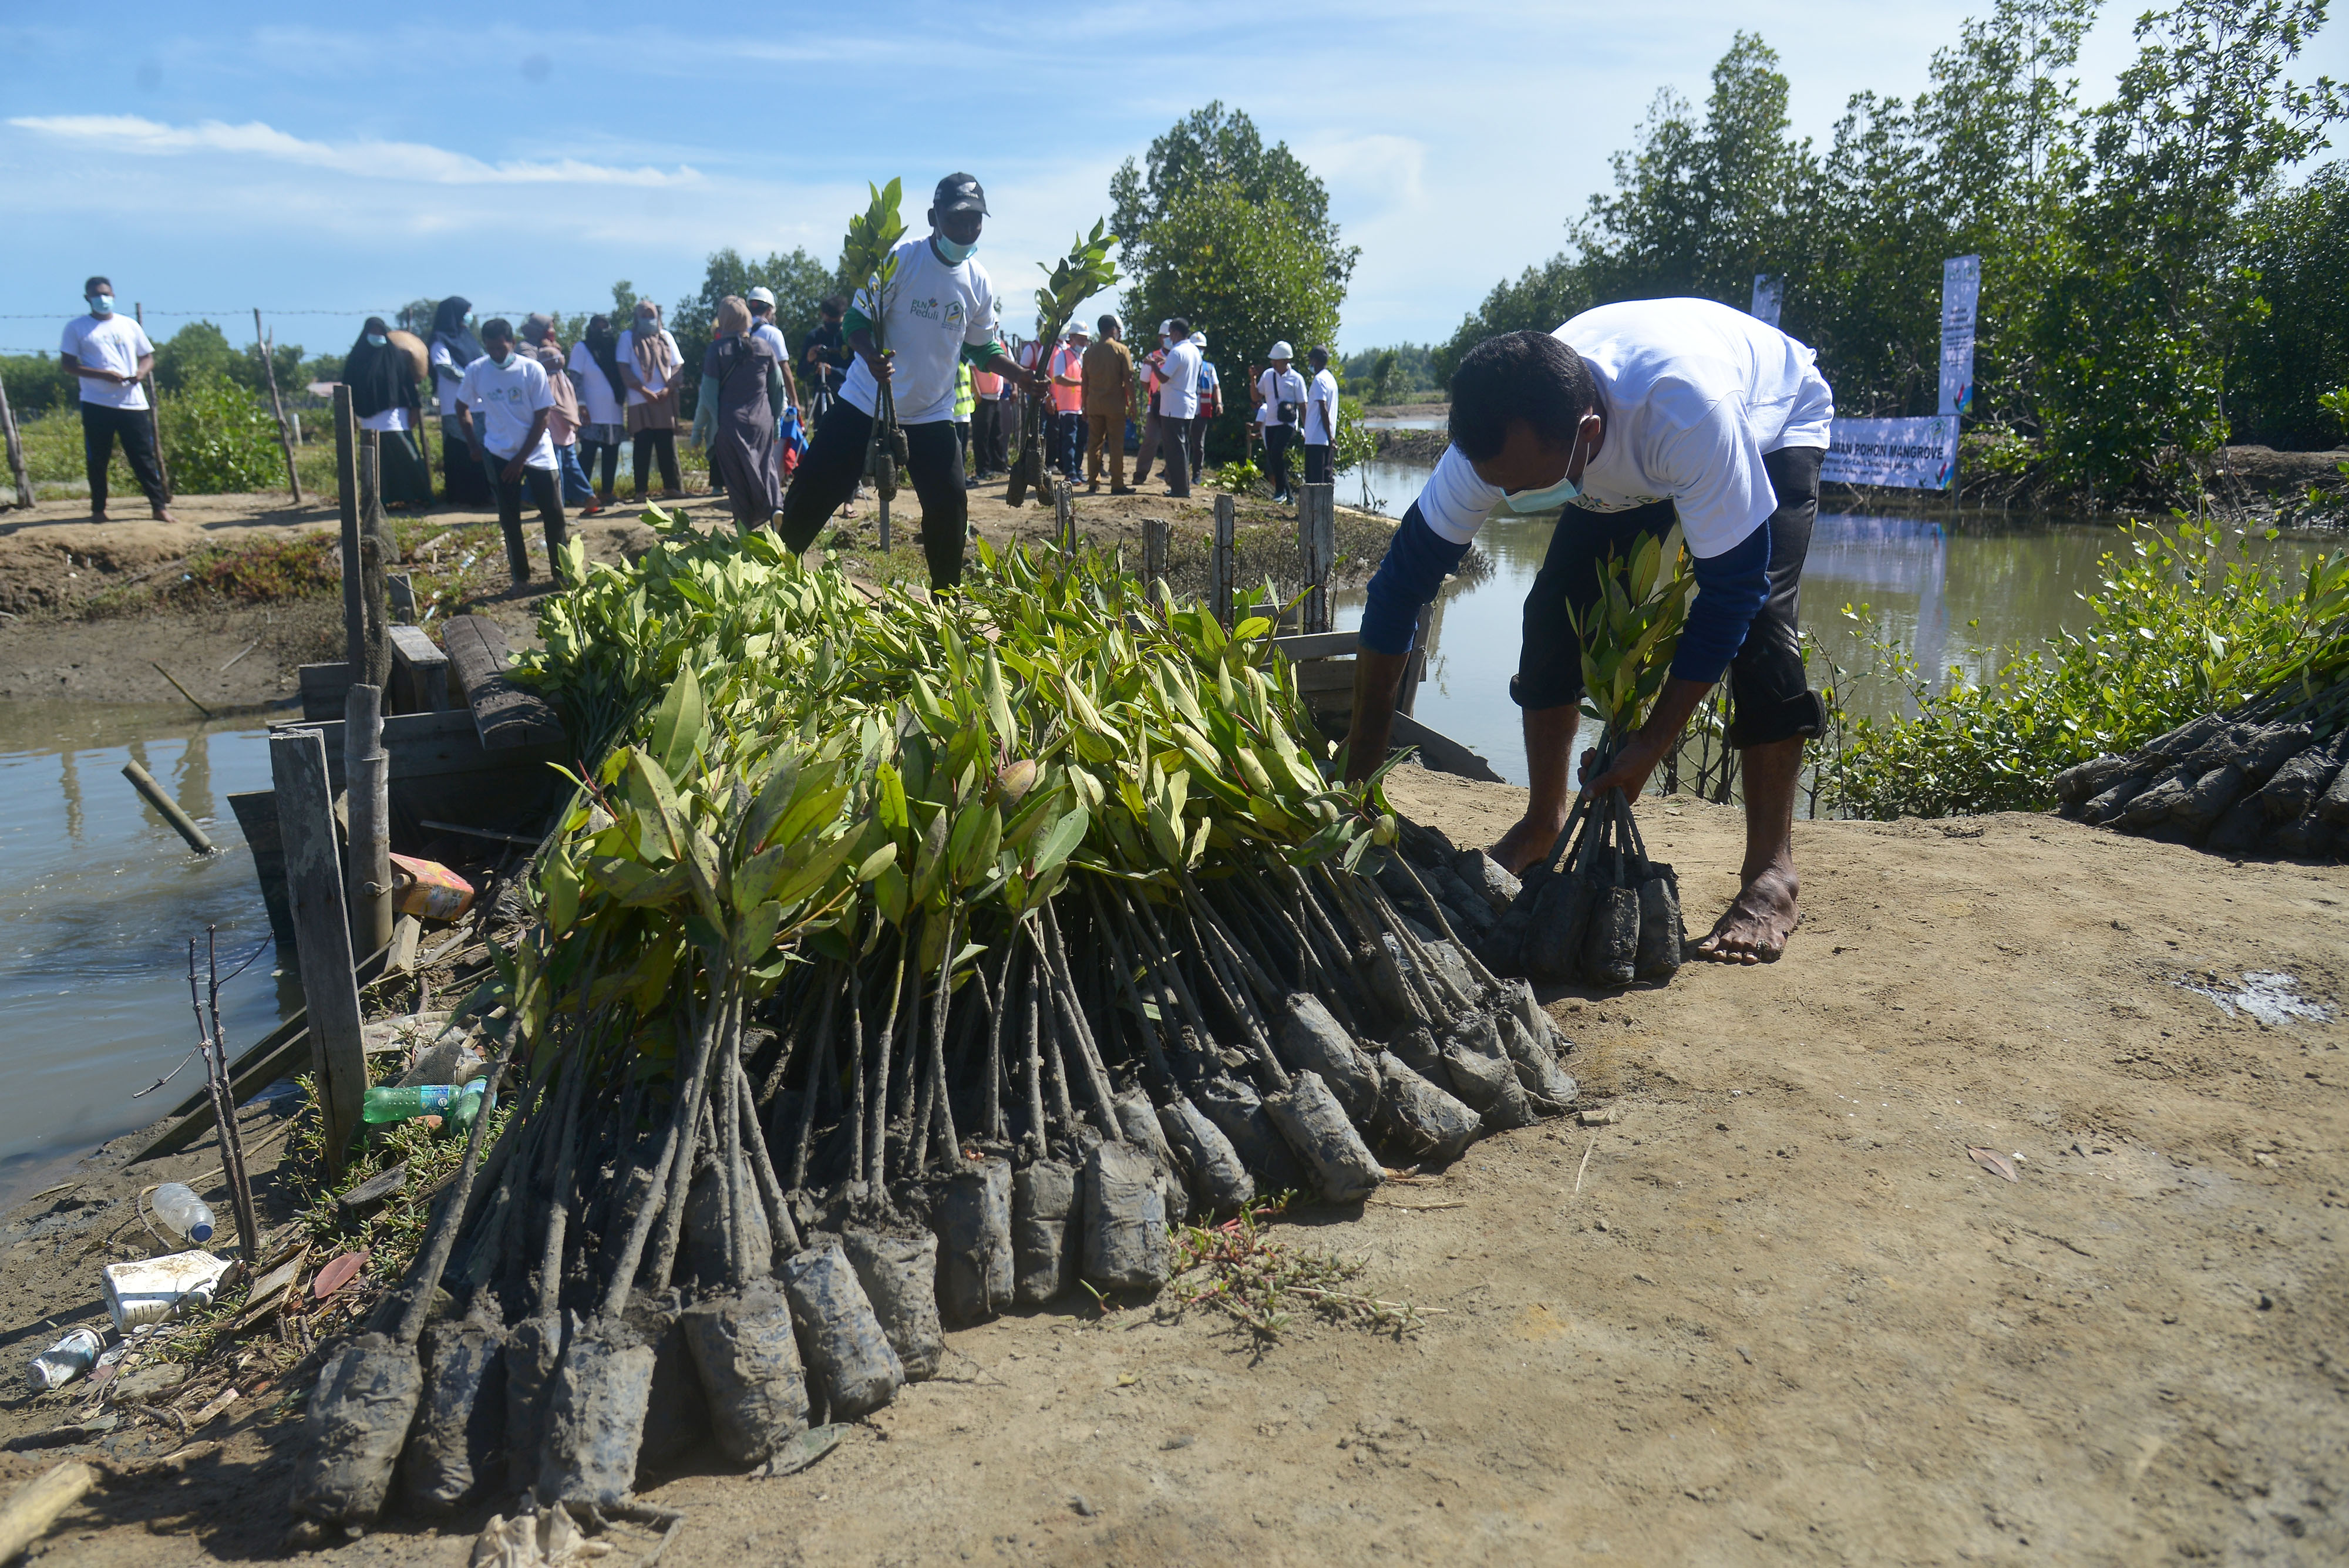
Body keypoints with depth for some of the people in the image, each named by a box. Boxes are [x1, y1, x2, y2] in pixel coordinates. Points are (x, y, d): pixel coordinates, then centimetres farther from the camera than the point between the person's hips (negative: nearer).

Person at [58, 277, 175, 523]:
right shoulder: (76, 327, 4)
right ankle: (98, 508, 12)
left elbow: (148, 357, 17)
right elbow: (68, 364, 0)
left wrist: (141, 372, -7)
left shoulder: (130, 325, 13)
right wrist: (103, 375, -15)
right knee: (97, 459, 2)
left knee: (145, 457, -1)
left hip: (133, 402, 1)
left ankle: (159, 506, 0)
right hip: (96, 404, -1)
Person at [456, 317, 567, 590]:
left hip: (537, 452, -1)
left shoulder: (532, 370, -10)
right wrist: (472, 443, 3)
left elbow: (542, 417, -8)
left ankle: (562, 572, 10)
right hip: (499, 455, 1)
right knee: (509, 519, 3)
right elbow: (462, 407, 12)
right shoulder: (475, 371, -4)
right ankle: (520, 577, 11)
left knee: (554, 515, -2)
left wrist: (521, 459, -10)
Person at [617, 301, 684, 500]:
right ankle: (640, 491, -2)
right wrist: (644, 391, -10)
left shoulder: (665, 336, 14)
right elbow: (624, 369, 0)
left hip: (665, 400, 2)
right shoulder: (628, 337, 7)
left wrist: (668, 389, -6)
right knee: (643, 447, -4)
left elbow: (678, 366, 10)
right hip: (640, 402, -2)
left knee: (668, 446, -1)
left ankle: (672, 487, 3)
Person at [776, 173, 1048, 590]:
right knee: (813, 492, -3)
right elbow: (858, 320, -13)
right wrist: (871, 356, -34)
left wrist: (1021, 375, -3)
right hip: (866, 402, -3)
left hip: (932, 414, 3)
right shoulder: (900, 259, -13)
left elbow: (982, 347, 14)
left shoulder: (980, 284, 1)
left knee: (950, 507, -6)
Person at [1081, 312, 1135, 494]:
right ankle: (1117, 484, -3)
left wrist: (1085, 406, 15)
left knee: (1094, 443, 9)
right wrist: (1133, 403, -1)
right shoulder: (1121, 350, -5)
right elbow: (1128, 379, -8)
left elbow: (1085, 381, 10)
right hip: (1115, 404, -4)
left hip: (1094, 405, 4)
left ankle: (1093, 483, 10)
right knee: (1116, 444, -2)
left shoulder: (1090, 352, 7)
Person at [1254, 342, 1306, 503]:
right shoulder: (1268, 375, 8)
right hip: (1270, 424, 6)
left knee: (1276, 454, -25)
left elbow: (1302, 405, -2)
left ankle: (1281, 490, -12)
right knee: (1272, 458, 6)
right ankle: (1287, 496, 17)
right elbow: (1257, 397, 15)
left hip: (1287, 425, -6)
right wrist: (1253, 379, -1)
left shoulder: (1296, 379, -4)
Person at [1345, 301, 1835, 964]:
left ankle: (1771, 870, -15)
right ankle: (1544, 823, 7)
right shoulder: (1499, 435, -32)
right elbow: (1402, 580, -25)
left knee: (1757, 618, -24)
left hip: (1775, 421, -4)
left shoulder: (1688, 411, -47)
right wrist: (1357, 773, -24)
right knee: (1557, 607, -12)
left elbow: (1732, 586, -36)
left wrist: (1651, 745, -34)